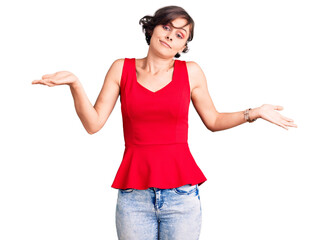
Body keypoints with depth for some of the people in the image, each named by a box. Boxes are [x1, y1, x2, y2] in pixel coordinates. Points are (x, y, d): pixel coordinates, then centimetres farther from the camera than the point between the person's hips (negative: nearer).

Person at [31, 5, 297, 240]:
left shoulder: (191, 72, 4)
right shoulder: (122, 68, 5)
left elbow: (213, 120, 15)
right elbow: (93, 124, 0)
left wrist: (253, 113, 3)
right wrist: (75, 84, -12)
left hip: (181, 192, 0)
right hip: (133, 194, 0)